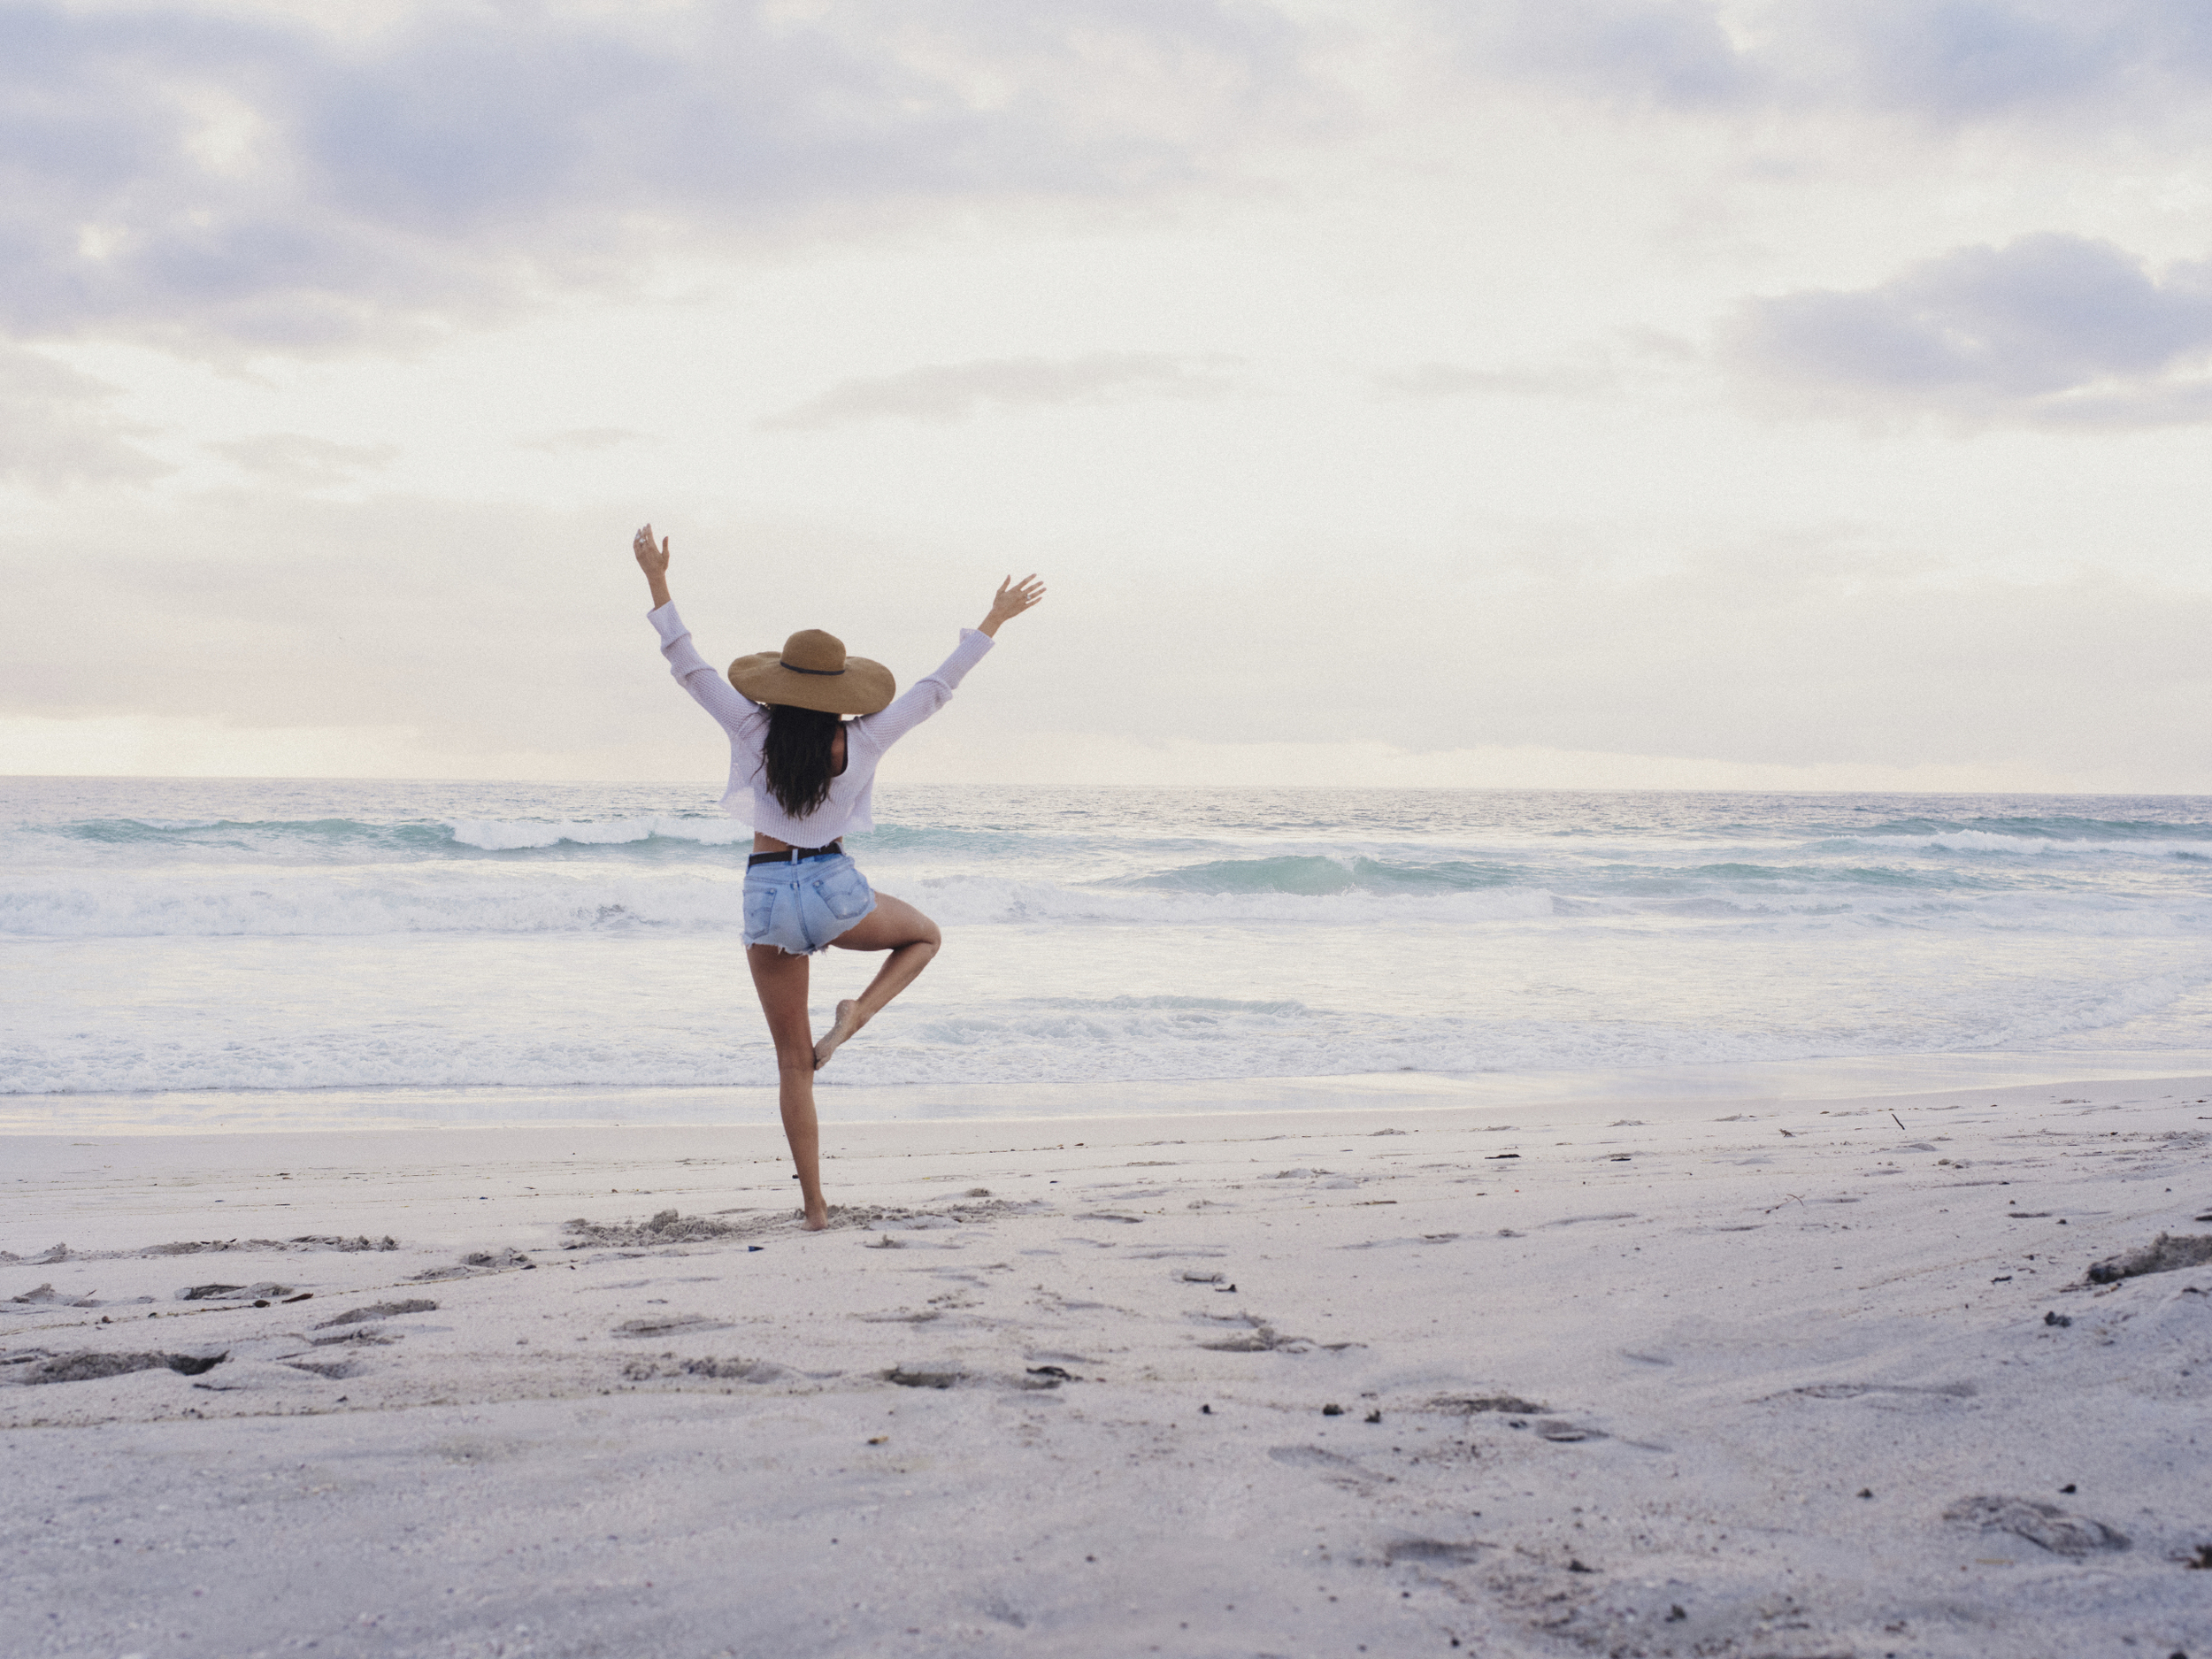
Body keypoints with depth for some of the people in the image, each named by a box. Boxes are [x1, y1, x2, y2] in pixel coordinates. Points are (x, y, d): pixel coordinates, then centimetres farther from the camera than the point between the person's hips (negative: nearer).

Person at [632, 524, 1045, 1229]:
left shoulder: (755, 732, -7)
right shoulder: (860, 743, -8)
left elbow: (691, 669, -2)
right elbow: (935, 688, 0)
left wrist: (657, 582, 4)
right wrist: (993, 622, 8)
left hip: (768, 898, 1)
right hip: (836, 891, -1)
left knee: (793, 1062, 9)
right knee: (925, 935, 31)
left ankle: (815, 1206, 6)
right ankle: (855, 1014, 3)